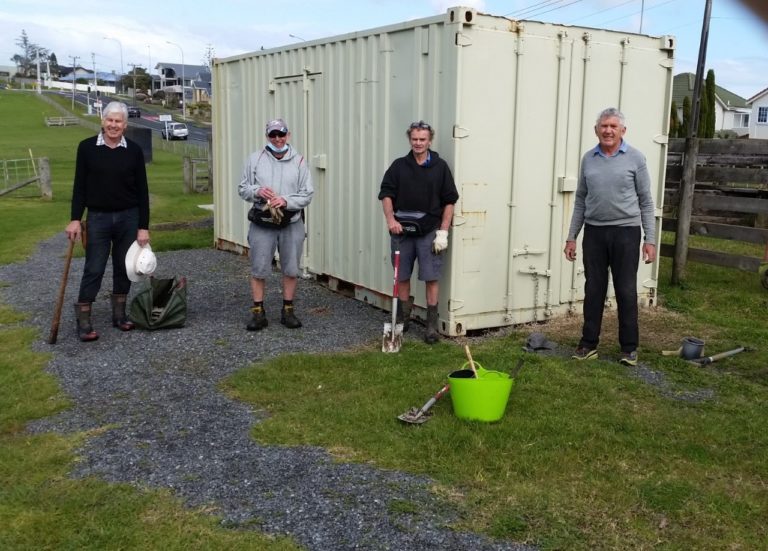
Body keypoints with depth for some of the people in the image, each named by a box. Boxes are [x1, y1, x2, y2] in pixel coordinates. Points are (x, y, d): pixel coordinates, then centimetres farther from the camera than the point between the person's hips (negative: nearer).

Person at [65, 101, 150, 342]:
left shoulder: (134, 150, -2)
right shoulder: (87, 147, -2)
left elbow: (142, 190, 0)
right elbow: (80, 186, 1)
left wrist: (143, 226, -4)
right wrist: (75, 219, -6)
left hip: (128, 218, 1)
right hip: (98, 217, -1)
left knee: (124, 267, 10)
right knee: (93, 269, 0)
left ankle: (119, 314, 23)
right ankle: (83, 321, 7)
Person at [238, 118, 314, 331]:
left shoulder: (299, 161, 1)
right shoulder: (255, 158, 2)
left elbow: (307, 194, -1)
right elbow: (242, 189, 6)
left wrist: (286, 201, -17)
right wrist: (257, 191, -14)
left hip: (292, 224, 1)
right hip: (262, 224, 0)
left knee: (291, 270, 8)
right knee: (259, 270, 3)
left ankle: (288, 311, 22)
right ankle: (258, 313, 14)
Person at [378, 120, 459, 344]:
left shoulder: (440, 167, 3)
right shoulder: (399, 166, 7)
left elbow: (449, 201, 2)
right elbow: (386, 194, 2)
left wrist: (443, 232, -4)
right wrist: (390, 219, -15)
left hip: (429, 232, -2)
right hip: (401, 229, 2)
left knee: (431, 278, -2)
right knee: (402, 277, 10)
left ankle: (432, 324, 6)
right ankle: (403, 319, 24)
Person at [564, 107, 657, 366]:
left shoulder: (635, 158, -1)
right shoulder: (588, 159, 8)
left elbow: (645, 201, 0)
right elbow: (580, 199, 12)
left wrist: (650, 239, -5)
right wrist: (571, 236, 9)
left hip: (625, 232, -3)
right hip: (594, 232, 3)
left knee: (626, 292, 3)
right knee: (593, 290, 8)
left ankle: (629, 347, 13)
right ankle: (589, 343, 17)